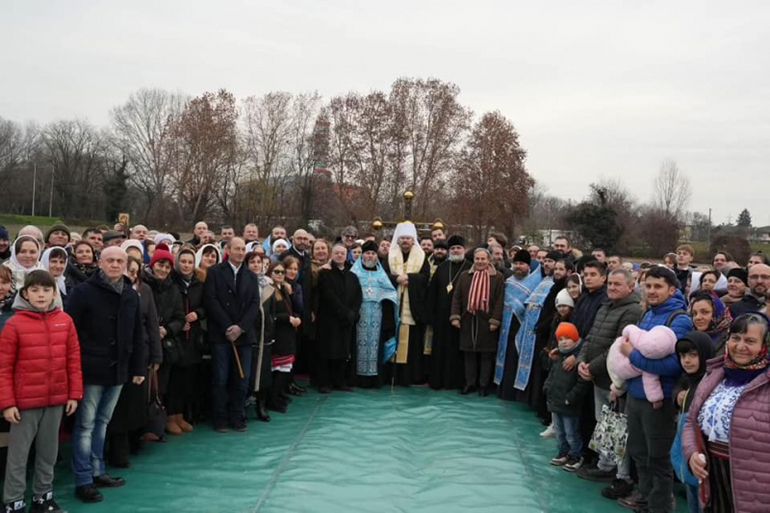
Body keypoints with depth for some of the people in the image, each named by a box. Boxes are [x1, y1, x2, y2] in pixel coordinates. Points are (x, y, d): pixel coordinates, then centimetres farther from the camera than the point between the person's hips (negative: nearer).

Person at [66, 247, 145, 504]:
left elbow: (137, 336, 13)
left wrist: (138, 367, 11)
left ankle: (97, 472, 26)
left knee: (102, 422, 16)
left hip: (118, 370, 5)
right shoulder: (84, 292, -7)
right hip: (91, 369, -5)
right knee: (85, 424, 1)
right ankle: (83, 480, 8)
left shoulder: (132, 295, 9)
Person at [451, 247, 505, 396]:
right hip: (468, 320, 3)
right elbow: (457, 297, 7)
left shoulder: (497, 278, 0)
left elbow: (499, 300, -4)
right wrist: (455, 316, -2)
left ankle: (484, 385, 14)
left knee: (486, 354, 4)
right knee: (469, 353, 8)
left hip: (486, 321, -3)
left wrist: (495, 320, -11)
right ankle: (469, 383, 19)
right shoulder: (465, 276, 9)